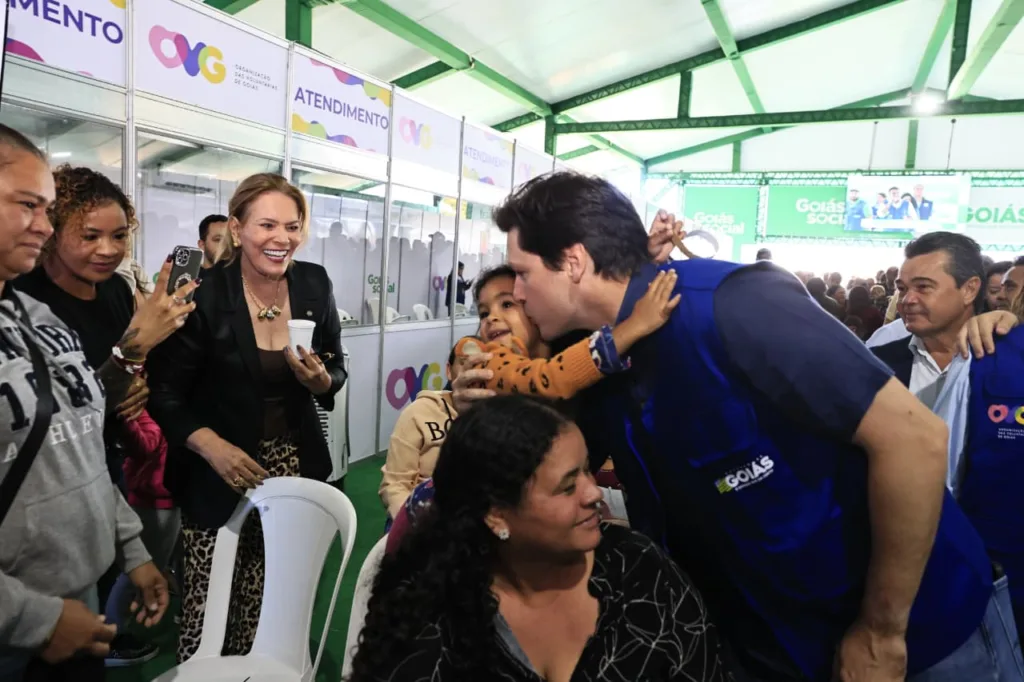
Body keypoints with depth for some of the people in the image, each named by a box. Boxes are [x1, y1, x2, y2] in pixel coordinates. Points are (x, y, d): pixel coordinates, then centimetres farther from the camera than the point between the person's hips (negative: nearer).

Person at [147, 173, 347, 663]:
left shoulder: (314, 285, -1)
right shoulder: (203, 294, -12)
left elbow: (336, 371, 9)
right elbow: (164, 391, -8)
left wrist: (321, 381, -13)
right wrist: (213, 447, -22)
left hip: (295, 468, 3)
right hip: (219, 476, -3)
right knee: (208, 613, 0)